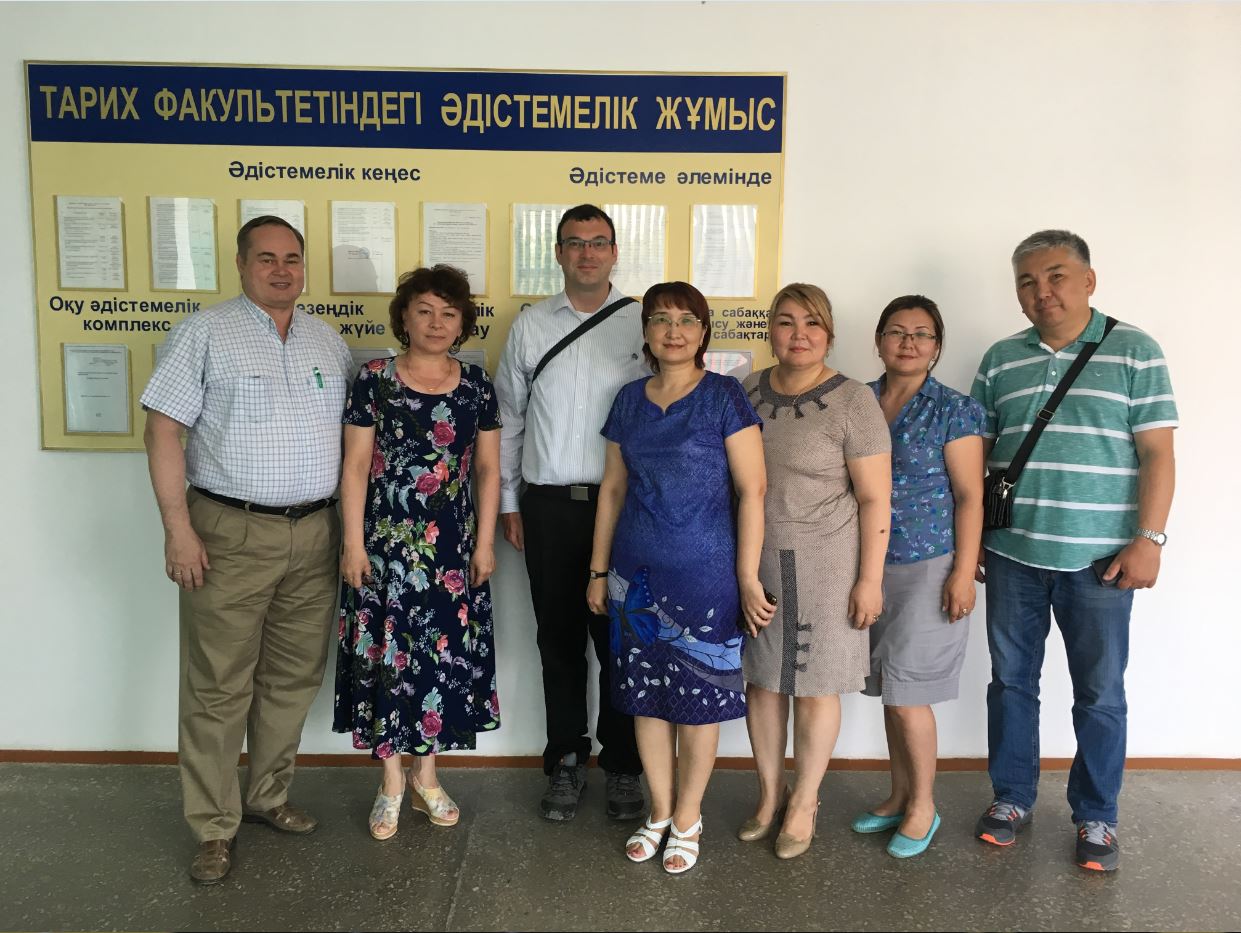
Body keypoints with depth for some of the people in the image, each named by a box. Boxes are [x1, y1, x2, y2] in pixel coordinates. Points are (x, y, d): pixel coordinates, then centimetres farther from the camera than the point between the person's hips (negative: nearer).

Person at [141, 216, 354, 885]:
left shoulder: (328, 341, 13)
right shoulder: (205, 332, -1)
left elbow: (355, 435, 17)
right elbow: (163, 428, -6)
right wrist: (178, 527, -14)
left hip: (314, 534, 5)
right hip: (230, 535, -4)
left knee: (293, 678, 13)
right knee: (218, 688, 1)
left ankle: (268, 795, 31)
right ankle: (213, 829, 15)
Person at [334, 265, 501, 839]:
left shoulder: (476, 386, 5)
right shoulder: (374, 381, -1)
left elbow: (488, 469, 7)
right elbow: (356, 466, -3)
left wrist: (485, 543, 2)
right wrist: (353, 543, -7)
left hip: (453, 545, 2)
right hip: (388, 542, -2)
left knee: (445, 654, 7)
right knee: (387, 654, 3)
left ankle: (427, 775, 26)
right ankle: (391, 782, 20)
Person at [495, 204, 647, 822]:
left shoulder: (643, 322, 2)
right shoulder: (530, 325, 8)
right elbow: (508, 417, 11)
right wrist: (507, 500, 9)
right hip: (548, 505, 2)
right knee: (559, 638, 10)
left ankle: (622, 765, 21)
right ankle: (566, 762, 25)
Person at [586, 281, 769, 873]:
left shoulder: (724, 397, -6)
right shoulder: (629, 400, 7)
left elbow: (752, 489, -8)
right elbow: (613, 488, 11)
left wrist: (747, 575, -11)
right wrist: (599, 571, 11)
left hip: (703, 573, -4)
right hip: (637, 572, 4)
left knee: (698, 697, 7)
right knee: (646, 693, 12)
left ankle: (688, 818, 26)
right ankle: (659, 811, 31)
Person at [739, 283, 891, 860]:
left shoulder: (852, 402, -10)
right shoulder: (748, 391, 4)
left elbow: (874, 498, -9)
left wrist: (870, 578, -11)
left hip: (823, 563, -4)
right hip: (754, 559, 4)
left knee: (814, 686, 7)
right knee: (761, 681, 13)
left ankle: (803, 803, 27)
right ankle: (769, 793, 32)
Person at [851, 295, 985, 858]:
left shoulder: (953, 410, -5)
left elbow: (970, 496, -7)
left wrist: (963, 573, -13)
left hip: (929, 568, -5)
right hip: (872, 567, 5)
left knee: (906, 692, -3)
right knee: (889, 690, 13)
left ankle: (923, 806, 16)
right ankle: (900, 795, 29)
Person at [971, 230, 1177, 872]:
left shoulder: (1135, 352, -1)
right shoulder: (1000, 360, 8)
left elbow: (1157, 452, -4)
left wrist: (1148, 538, -11)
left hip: (1098, 560, -3)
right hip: (1012, 555, 3)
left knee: (1100, 693, 8)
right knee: (1010, 681, 12)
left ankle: (1096, 816, 25)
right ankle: (1011, 797, 29)